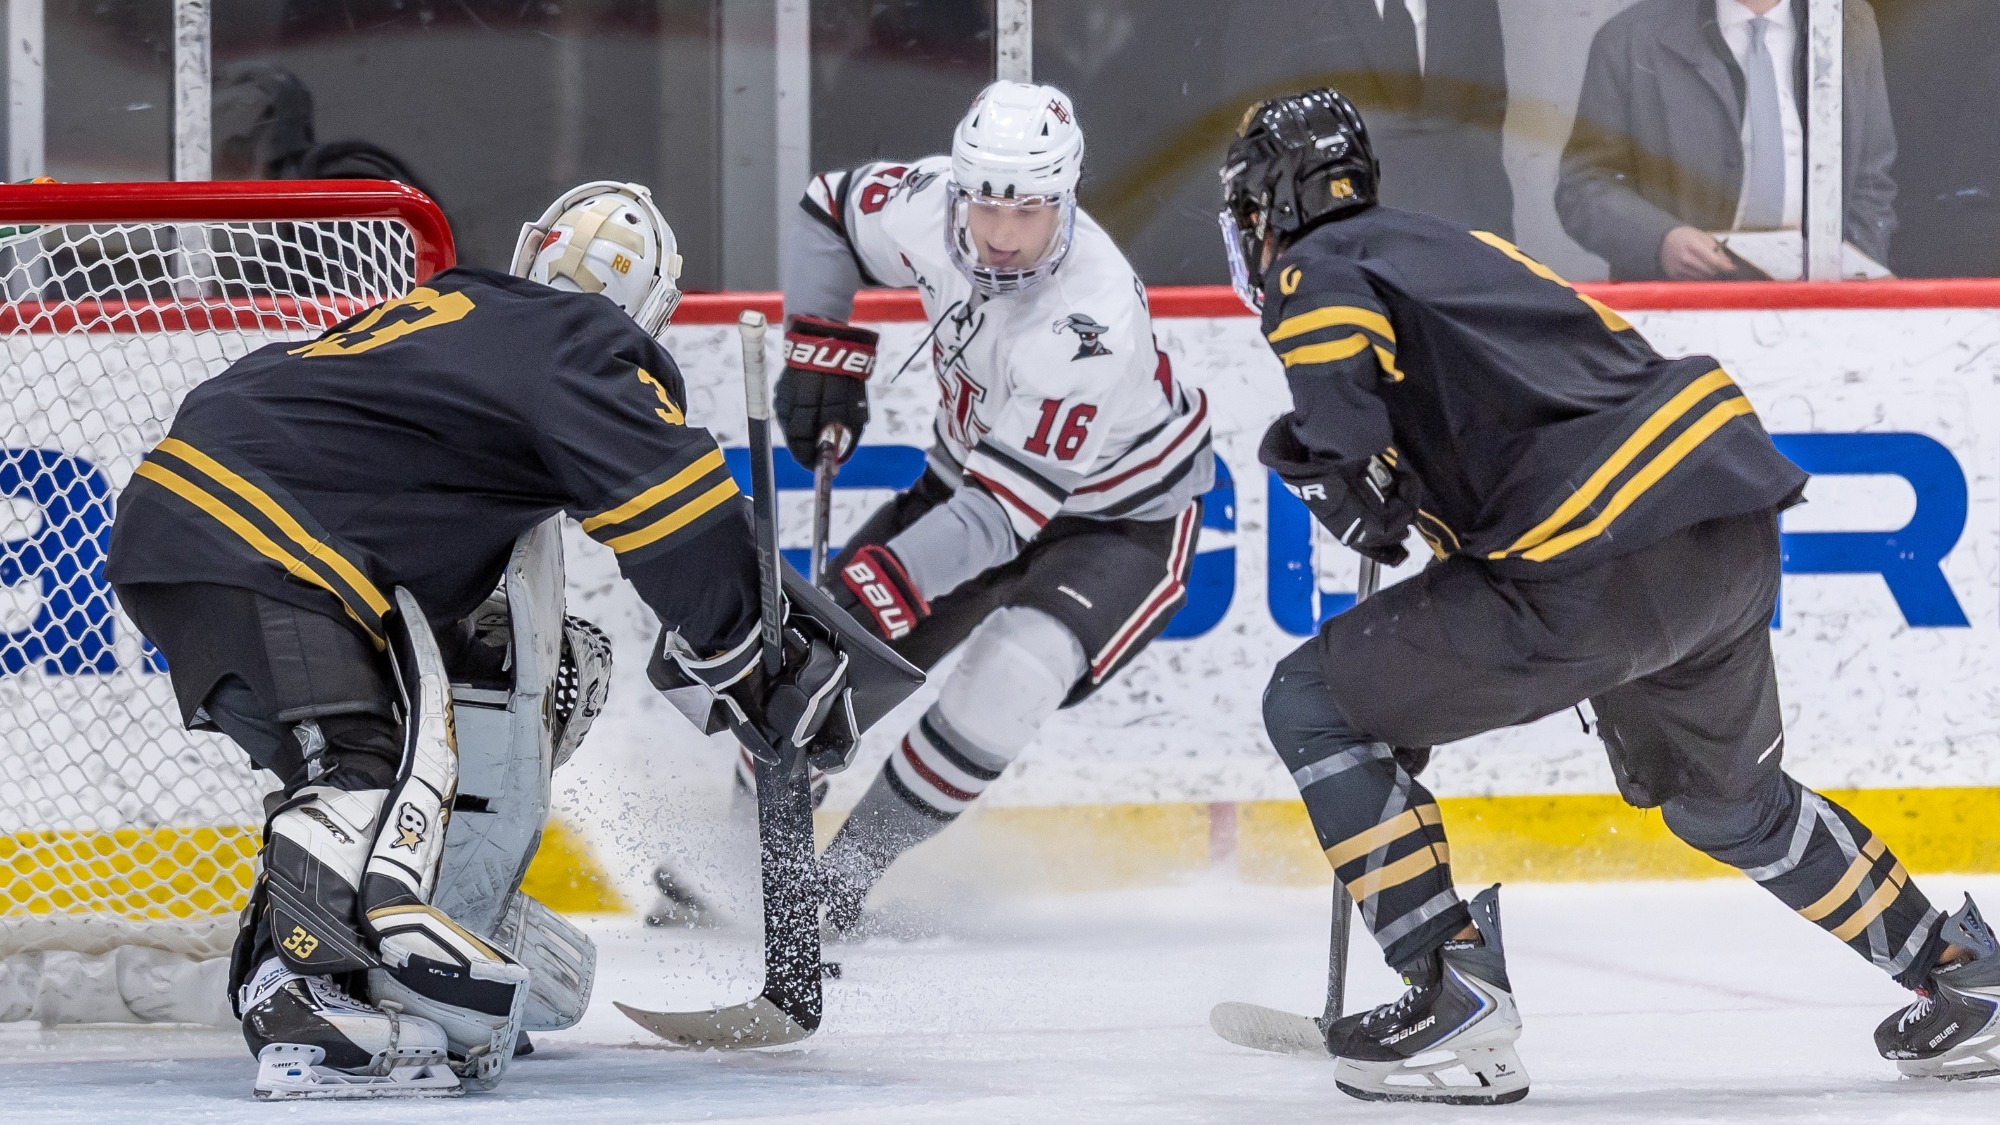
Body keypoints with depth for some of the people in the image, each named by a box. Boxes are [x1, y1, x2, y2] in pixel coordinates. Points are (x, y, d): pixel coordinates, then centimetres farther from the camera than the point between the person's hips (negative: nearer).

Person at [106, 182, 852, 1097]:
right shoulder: (581, 345, 1)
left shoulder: (453, 312, 28)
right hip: (251, 542, -10)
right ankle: (304, 1000, -38)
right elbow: (680, 523, -8)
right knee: (372, 760, -20)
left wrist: (475, 655, 36)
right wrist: (764, 676, -2)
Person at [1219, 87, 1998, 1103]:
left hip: (1601, 571, -9)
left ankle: (1457, 993, -4)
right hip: (1740, 534, 9)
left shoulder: (1314, 269, 3)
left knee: (1315, 705, 2)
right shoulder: (1448, 246, 28)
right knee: (1727, 800, 33)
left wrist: (1348, 488, 5)